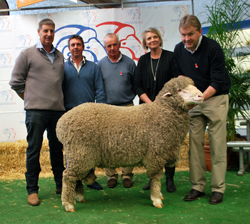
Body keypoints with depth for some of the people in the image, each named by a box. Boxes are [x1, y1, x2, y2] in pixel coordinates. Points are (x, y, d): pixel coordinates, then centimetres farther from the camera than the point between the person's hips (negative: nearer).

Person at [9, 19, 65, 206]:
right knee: (34, 149, 0)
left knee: (57, 148, 11)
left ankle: (61, 185, 23)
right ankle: (32, 190, 9)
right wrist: (31, 98, 5)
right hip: (36, 110, -4)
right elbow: (16, 82, 3)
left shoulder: (59, 56, 15)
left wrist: (57, 98, 11)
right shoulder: (27, 54, 2)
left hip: (58, 109, 4)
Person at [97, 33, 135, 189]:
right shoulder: (100, 65, 9)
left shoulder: (129, 63, 6)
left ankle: (127, 175, 11)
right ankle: (111, 175, 12)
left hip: (126, 107, -1)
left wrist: (129, 97, 2)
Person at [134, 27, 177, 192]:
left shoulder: (170, 57, 3)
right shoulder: (143, 60, 12)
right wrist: (150, 103, -7)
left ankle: (170, 178, 9)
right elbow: (138, 86, 6)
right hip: (147, 106, 3)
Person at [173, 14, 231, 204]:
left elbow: (217, 82, -18)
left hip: (215, 98, -5)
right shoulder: (179, 50, 1)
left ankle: (218, 188, 2)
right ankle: (198, 186, 9)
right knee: (194, 142, 2)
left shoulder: (213, 48, -16)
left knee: (217, 144, -5)